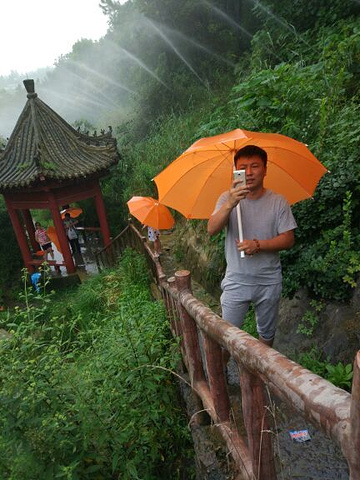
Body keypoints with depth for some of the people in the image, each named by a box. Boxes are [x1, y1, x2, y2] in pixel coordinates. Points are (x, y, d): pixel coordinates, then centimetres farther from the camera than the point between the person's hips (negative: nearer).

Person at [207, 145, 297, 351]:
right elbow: (212, 230, -20)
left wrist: (258, 245, -24)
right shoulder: (227, 198, -7)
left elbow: (288, 240, -7)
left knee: (267, 333, 21)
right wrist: (230, 204, -38)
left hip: (269, 282, 1)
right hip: (236, 282, -1)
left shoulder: (278, 202, -7)